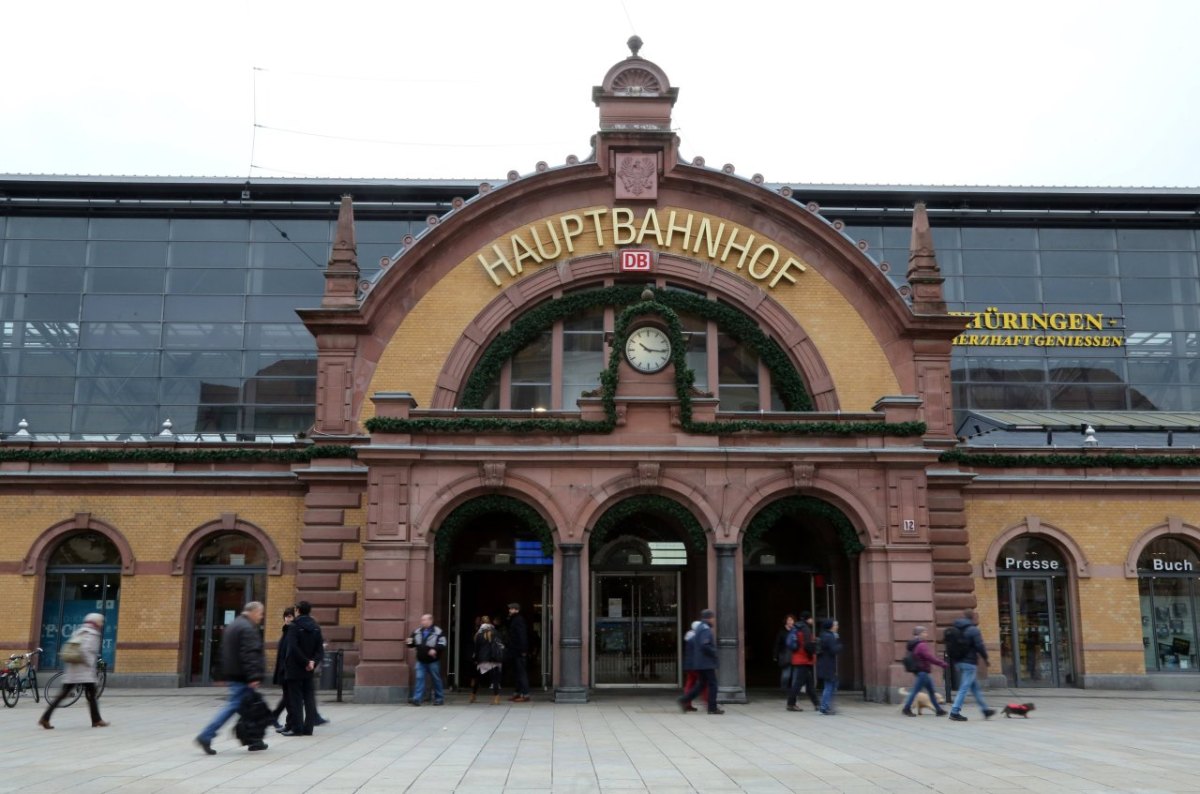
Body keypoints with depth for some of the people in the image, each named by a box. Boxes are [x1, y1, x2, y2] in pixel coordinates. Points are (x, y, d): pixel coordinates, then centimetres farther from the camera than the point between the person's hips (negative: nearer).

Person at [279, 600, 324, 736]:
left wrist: (306, 662, -14)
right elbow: (320, 649, 2)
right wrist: (313, 661, -7)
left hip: (294, 669, -5)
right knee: (309, 699, 8)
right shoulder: (316, 628, 7)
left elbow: (293, 648, -19)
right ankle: (308, 728, 9)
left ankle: (296, 728, -1)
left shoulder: (294, 626, -10)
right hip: (309, 670, 5)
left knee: (295, 699, 0)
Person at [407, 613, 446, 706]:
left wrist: (435, 649, -28)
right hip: (421, 661, 4)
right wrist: (410, 642, -7)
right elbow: (412, 643, 16)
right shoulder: (417, 631, 7)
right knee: (419, 678, -6)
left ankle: (439, 698, 21)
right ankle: (417, 698, -7)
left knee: (436, 679, 8)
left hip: (433, 661, -4)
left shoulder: (437, 632, -9)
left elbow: (442, 644, -13)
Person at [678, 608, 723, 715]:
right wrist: (714, 652, -14)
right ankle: (712, 708, 1)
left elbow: (690, 642, 22)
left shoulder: (699, 628, 16)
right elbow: (705, 645, -27)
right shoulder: (706, 629, -16)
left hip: (699, 662, 10)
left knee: (701, 683, 14)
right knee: (712, 684, -2)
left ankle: (685, 700, 9)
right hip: (707, 663, -10)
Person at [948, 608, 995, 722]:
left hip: (958, 662, 8)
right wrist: (985, 657, 2)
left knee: (975, 687, 18)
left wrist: (953, 658, 15)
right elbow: (980, 646, -13)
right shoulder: (973, 629, -11)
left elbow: (949, 646, 10)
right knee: (964, 688, -5)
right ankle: (955, 712, -9)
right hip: (969, 662, -8)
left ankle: (985, 710, 26)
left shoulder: (955, 629, 10)